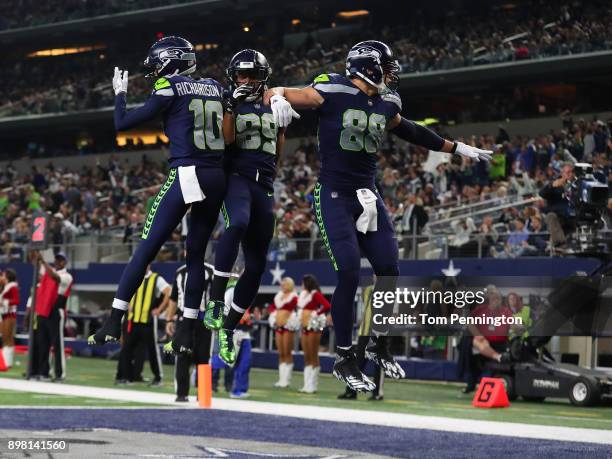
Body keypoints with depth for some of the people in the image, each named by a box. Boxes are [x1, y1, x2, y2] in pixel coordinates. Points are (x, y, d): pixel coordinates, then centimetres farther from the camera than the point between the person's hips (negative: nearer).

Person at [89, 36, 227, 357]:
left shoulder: (170, 89, -2)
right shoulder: (215, 89, 14)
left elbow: (122, 123, 0)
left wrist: (120, 94, 18)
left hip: (186, 175, -5)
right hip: (217, 178, 5)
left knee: (146, 249, 0)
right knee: (196, 255, 12)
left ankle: (114, 323, 0)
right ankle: (186, 333, 8)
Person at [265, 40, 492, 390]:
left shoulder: (386, 104, 7)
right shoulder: (333, 92, -13)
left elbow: (410, 131, 26)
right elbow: (275, 94, -13)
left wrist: (458, 149, 33)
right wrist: (279, 99, -39)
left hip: (368, 196, 7)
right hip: (334, 196, -7)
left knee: (389, 271, 5)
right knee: (349, 277, -11)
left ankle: (379, 344, 26)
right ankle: (345, 359, 3)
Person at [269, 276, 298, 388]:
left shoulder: (293, 297, -7)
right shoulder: (278, 296, 15)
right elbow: (272, 307, 25)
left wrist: (291, 320, -16)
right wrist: (273, 316, 13)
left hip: (288, 327, -7)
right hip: (278, 326, 7)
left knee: (287, 354, -5)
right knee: (281, 354, 9)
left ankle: (286, 380, -3)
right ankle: (281, 379, 12)